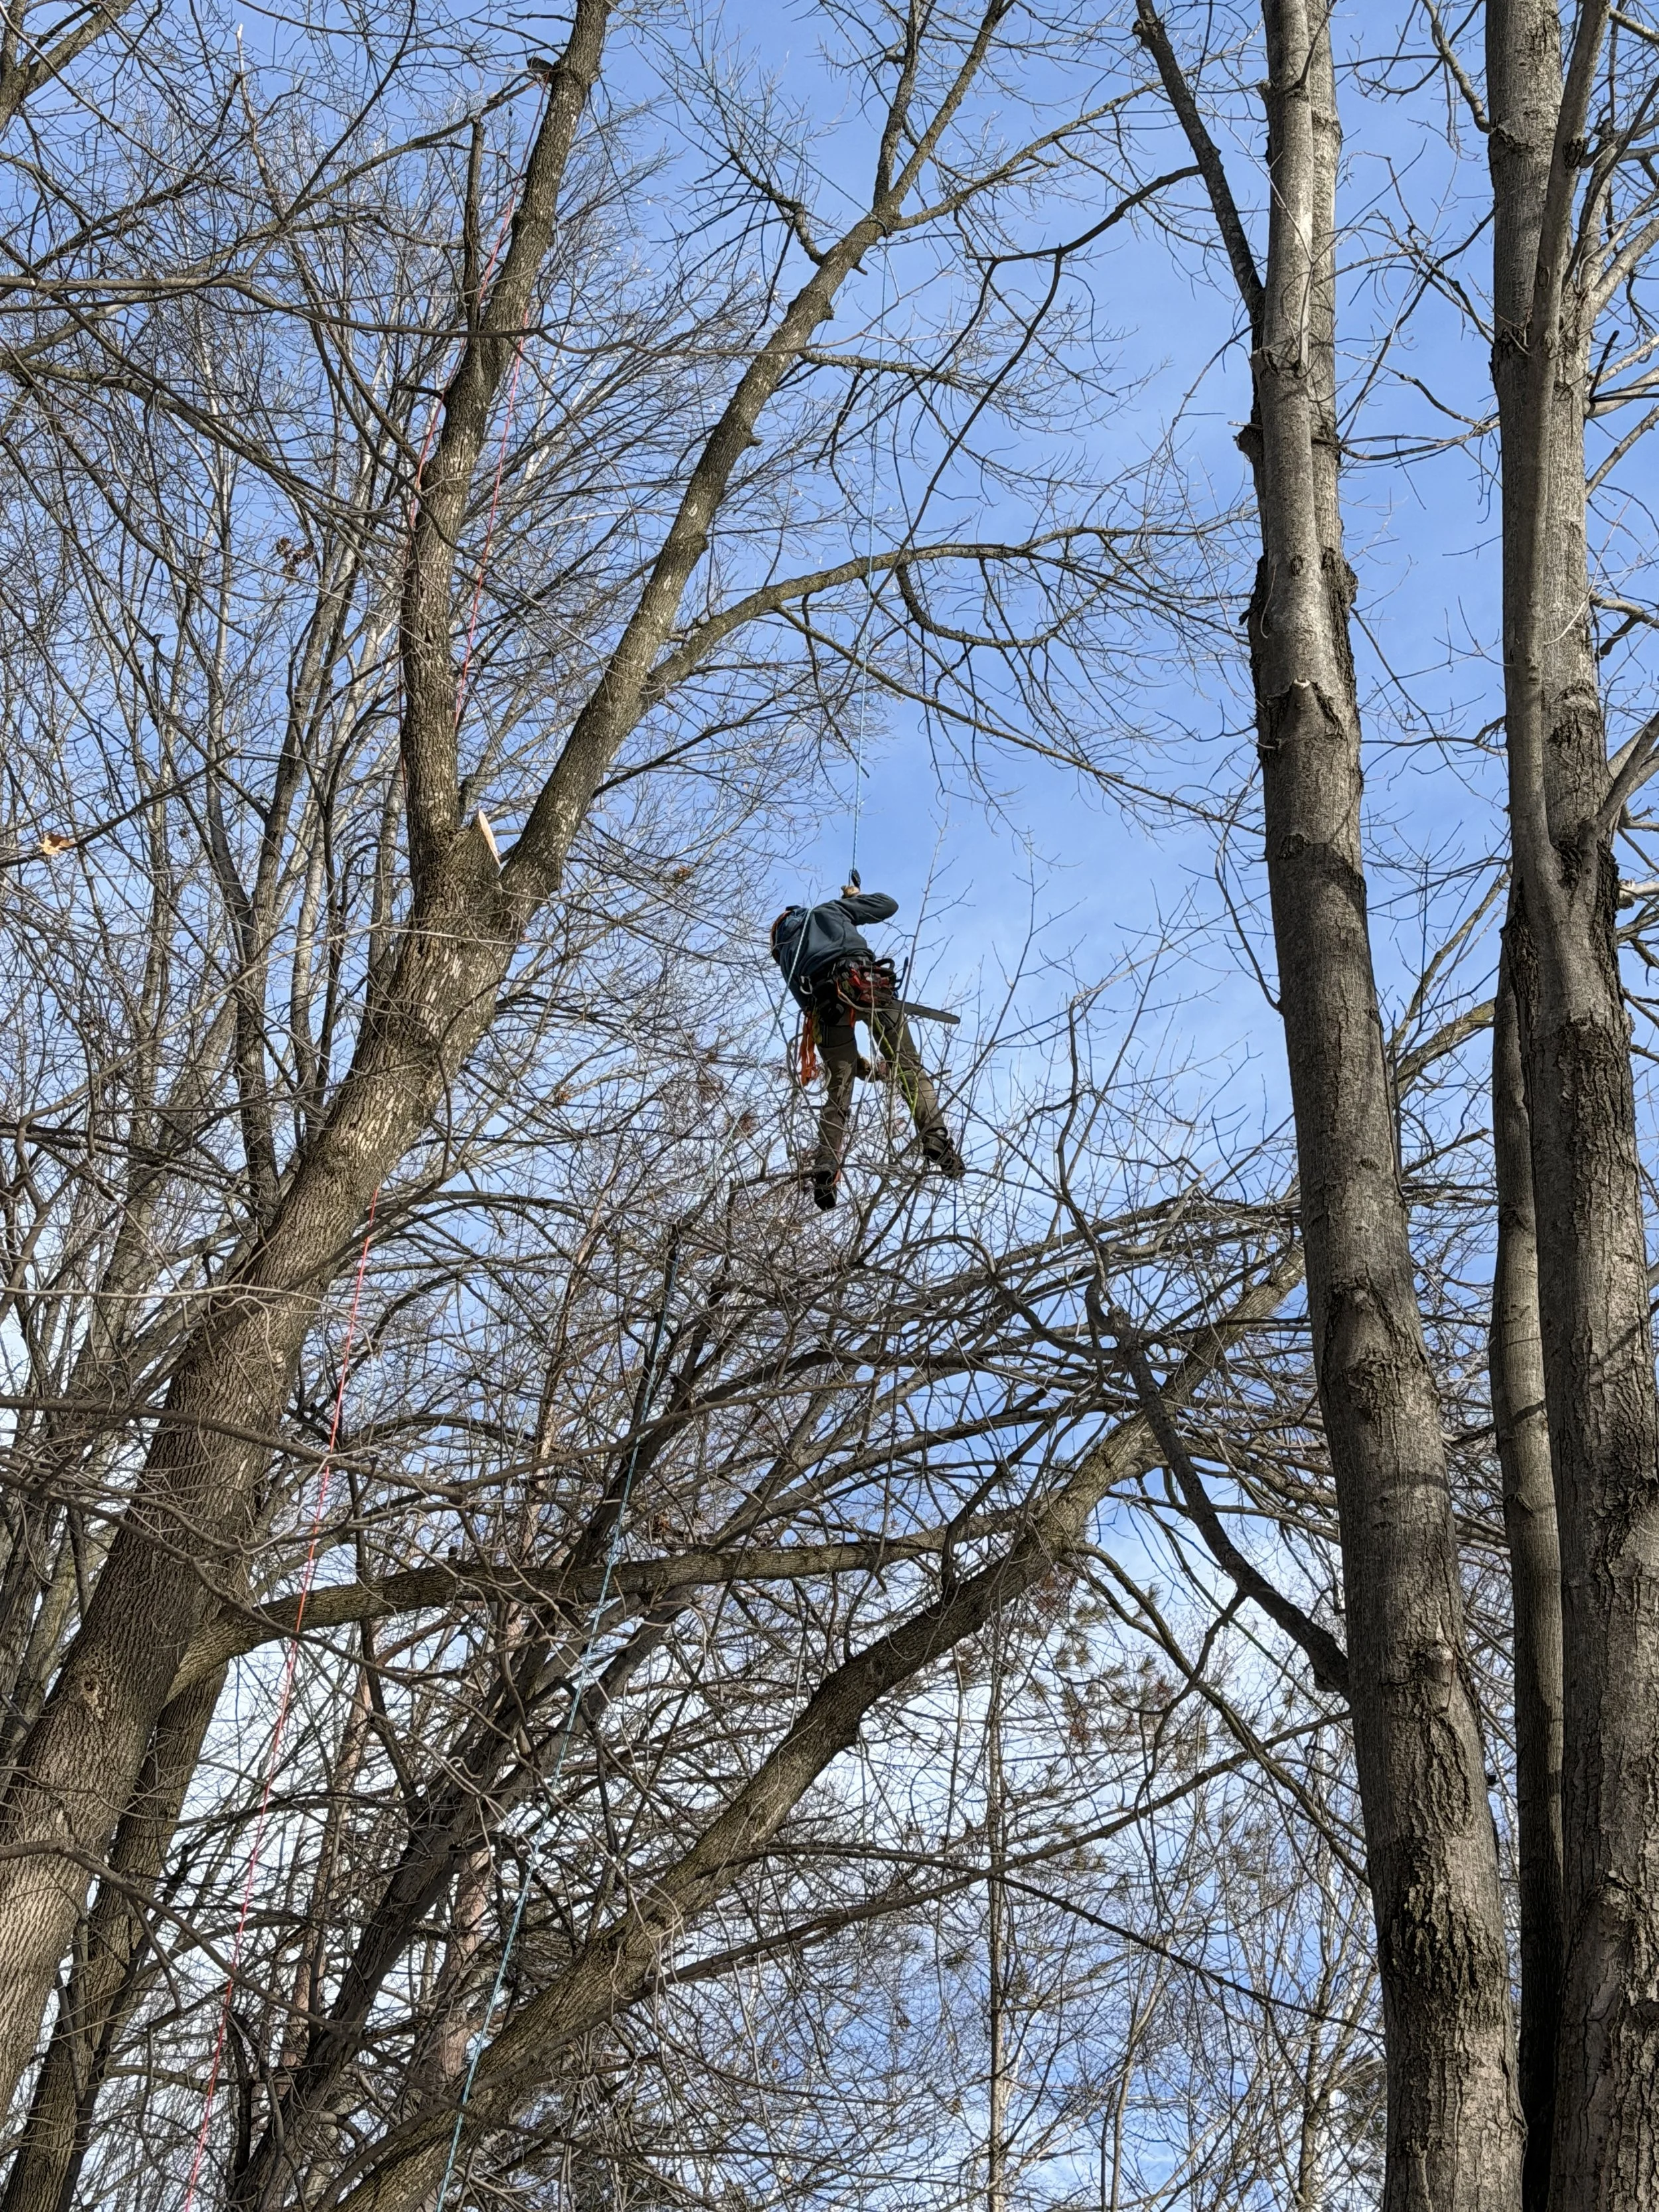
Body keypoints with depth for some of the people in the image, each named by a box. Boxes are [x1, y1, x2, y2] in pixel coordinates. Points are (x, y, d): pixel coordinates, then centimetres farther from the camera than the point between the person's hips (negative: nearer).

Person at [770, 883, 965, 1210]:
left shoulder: (786, 955, 35)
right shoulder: (828, 911, 33)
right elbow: (889, 905, 31)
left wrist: (861, 1065, 33)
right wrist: (855, 897, 55)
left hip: (824, 1003, 2)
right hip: (865, 983, -2)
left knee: (839, 1090, 8)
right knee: (908, 1065, -3)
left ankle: (825, 1169, -10)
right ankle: (936, 1141, -23)